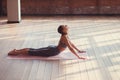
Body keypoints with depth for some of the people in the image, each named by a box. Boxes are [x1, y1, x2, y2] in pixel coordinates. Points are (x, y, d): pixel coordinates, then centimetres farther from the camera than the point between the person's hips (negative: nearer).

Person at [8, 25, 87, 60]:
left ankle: (16, 50, 20)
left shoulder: (65, 36, 7)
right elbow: (71, 48, -29)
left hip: (51, 48, 9)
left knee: (35, 50, 13)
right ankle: (15, 52, 3)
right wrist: (78, 57, -27)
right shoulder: (65, 37, -24)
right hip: (51, 52, -9)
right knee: (33, 52, -3)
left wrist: (79, 50, 20)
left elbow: (71, 43, 21)